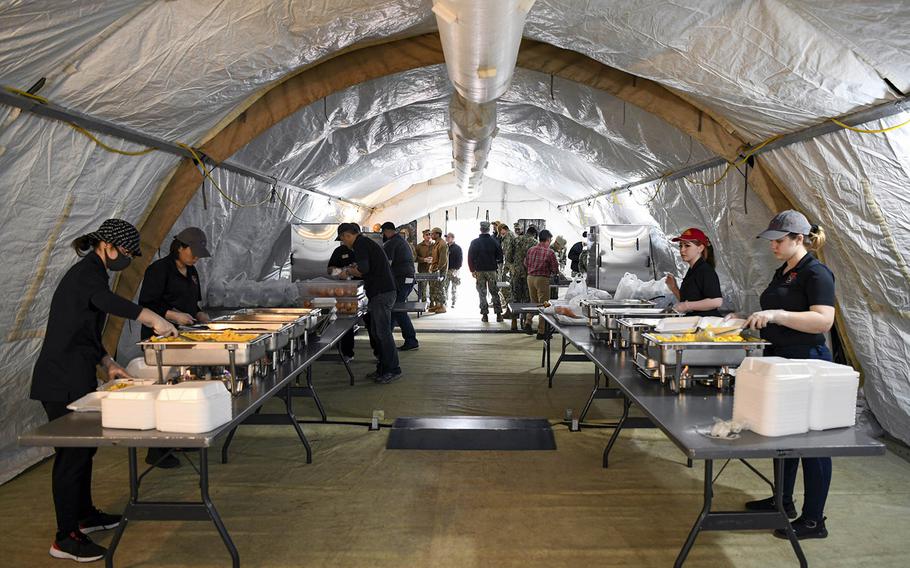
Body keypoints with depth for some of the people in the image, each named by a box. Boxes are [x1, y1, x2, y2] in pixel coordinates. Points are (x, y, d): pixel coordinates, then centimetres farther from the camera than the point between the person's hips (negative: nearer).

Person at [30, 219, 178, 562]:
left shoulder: (90, 272, 18)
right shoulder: (88, 272, -14)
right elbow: (105, 301, -38)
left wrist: (107, 364, 15)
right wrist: (153, 318, -43)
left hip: (75, 376, 10)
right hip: (62, 381, -10)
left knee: (83, 445, 19)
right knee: (72, 453, -5)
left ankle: (84, 515, 34)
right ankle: (65, 539, 5)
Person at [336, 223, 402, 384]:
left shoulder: (360, 244, -10)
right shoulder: (366, 242, 21)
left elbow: (363, 269, -22)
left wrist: (348, 271, -5)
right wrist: (352, 268, 21)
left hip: (382, 293, -11)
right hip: (383, 292, 11)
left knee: (382, 332, -7)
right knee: (376, 332, 14)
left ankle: (393, 370, -2)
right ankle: (382, 369, 20)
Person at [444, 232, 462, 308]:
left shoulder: (457, 248, 0)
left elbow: (460, 259, -4)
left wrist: (456, 268, -13)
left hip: (453, 270, -4)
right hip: (446, 270, 4)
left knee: (454, 288, 1)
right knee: (444, 287, 0)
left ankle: (453, 303, 6)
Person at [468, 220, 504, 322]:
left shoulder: (474, 242, -3)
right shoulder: (494, 241, -3)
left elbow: (470, 257, -1)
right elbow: (500, 256, 1)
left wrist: (472, 270, 7)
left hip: (479, 271, 0)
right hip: (492, 270, 0)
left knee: (482, 293, 6)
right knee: (494, 293, 7)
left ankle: (485, 315, 4)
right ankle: (498, 314, 5)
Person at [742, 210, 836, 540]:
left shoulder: (816, 274, -14)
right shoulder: (783, 272, 13)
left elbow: (823, 320, -26)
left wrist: (775, 315, -32)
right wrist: (751, 320, 12)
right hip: (781, 361, 10)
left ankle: (814, 521, 11)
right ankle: (783, 501, 33)